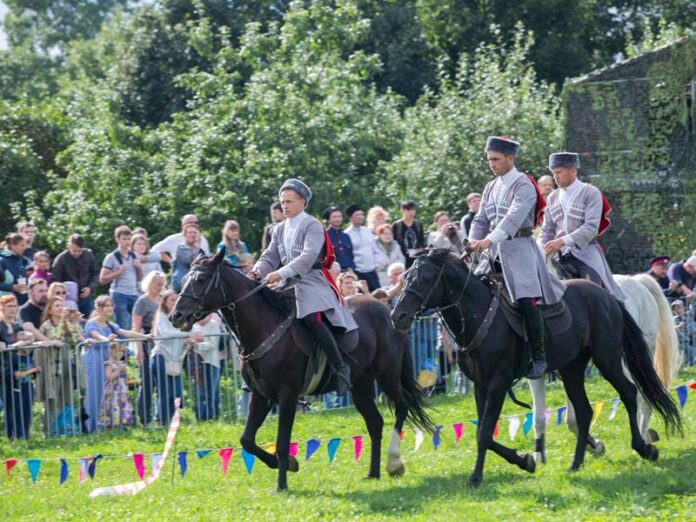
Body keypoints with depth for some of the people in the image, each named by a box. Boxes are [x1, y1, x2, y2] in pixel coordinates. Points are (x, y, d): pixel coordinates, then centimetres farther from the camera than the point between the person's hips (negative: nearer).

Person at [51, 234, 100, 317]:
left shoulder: (89, 256, -2)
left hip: (86, 299, 3)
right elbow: (55, 281, -13)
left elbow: (96, 274, 9)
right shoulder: (61, 259, -12)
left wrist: (91, 287, -9)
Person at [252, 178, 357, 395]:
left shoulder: (312, 226, -6)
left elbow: (308, 257, -19)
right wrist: (257, 272, -10)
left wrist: (281, 273, -29)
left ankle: (340, 368, -22)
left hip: (312, 281, -8)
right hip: (288, 285, 8)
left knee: (313, 319, -30)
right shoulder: (280, 230, 18)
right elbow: (270, 257, 14)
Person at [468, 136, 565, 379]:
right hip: (495, 250, 8)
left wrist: (490, 240, -35)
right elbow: (481, 220, 15)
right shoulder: (491, 188, 16)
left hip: (519, 247, -8)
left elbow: (514, 217, -23)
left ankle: (539, 357, -13)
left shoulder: (524, 186, -9)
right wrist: (472, 243, -5)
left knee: (527, 300, -16)